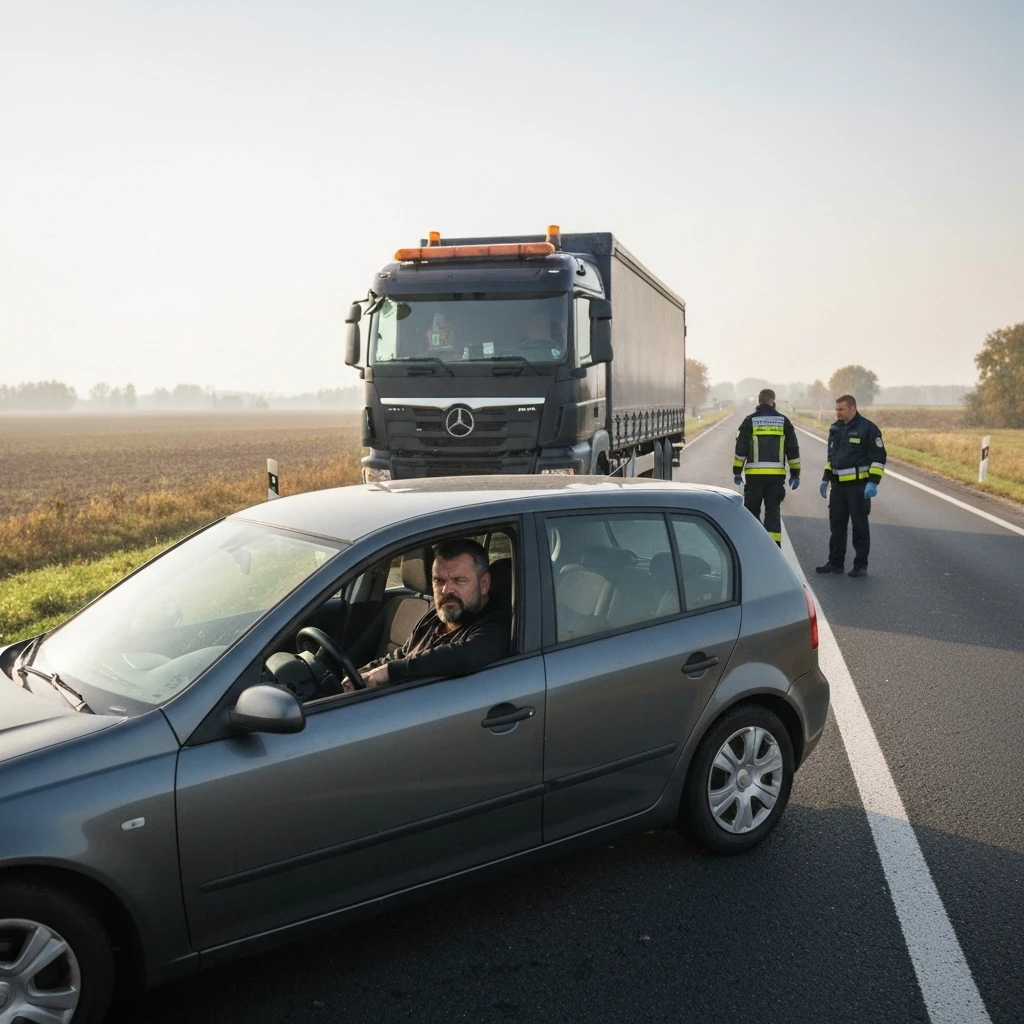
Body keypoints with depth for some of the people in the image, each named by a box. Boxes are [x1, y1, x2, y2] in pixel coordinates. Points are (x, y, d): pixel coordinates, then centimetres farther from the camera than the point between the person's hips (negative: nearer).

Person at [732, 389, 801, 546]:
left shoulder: (750, 420, 0)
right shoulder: (783, 421, 5)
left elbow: (741, 448, -1)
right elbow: (793, 449, 6)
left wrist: (737, 472, 5)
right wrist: (795, 474, 12)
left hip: (754, 474, -1)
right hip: (777, 475, 2)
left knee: (752, 509, 8)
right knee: (773, 510, 5)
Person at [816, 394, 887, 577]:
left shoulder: (868, 428, -9)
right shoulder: (835, 428, 11)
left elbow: (879, 457, -11)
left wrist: (873, 482, -18)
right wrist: (825, 479, 17)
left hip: (859, 485, -6)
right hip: (838, 485, 7)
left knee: (860, 526, 1)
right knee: (836, 525, 10)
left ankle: (861, 565, 9)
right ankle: (835, 562, 19)